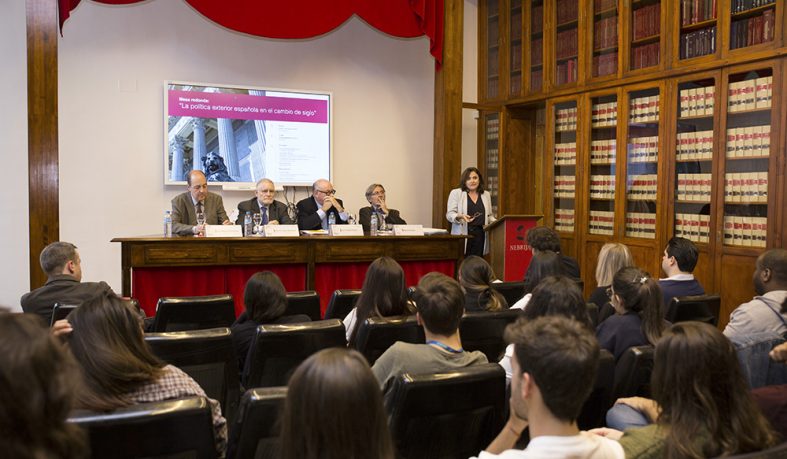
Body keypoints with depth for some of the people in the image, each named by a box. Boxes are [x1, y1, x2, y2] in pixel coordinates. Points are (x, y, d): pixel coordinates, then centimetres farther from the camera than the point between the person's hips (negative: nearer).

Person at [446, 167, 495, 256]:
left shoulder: (486, 195, 17)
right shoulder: (456, 193, 5)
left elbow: (489, 216, 22)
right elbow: (449, 214, -1)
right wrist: (460, 216, -21)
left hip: (480, 235, 3)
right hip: (462, 235, -3)